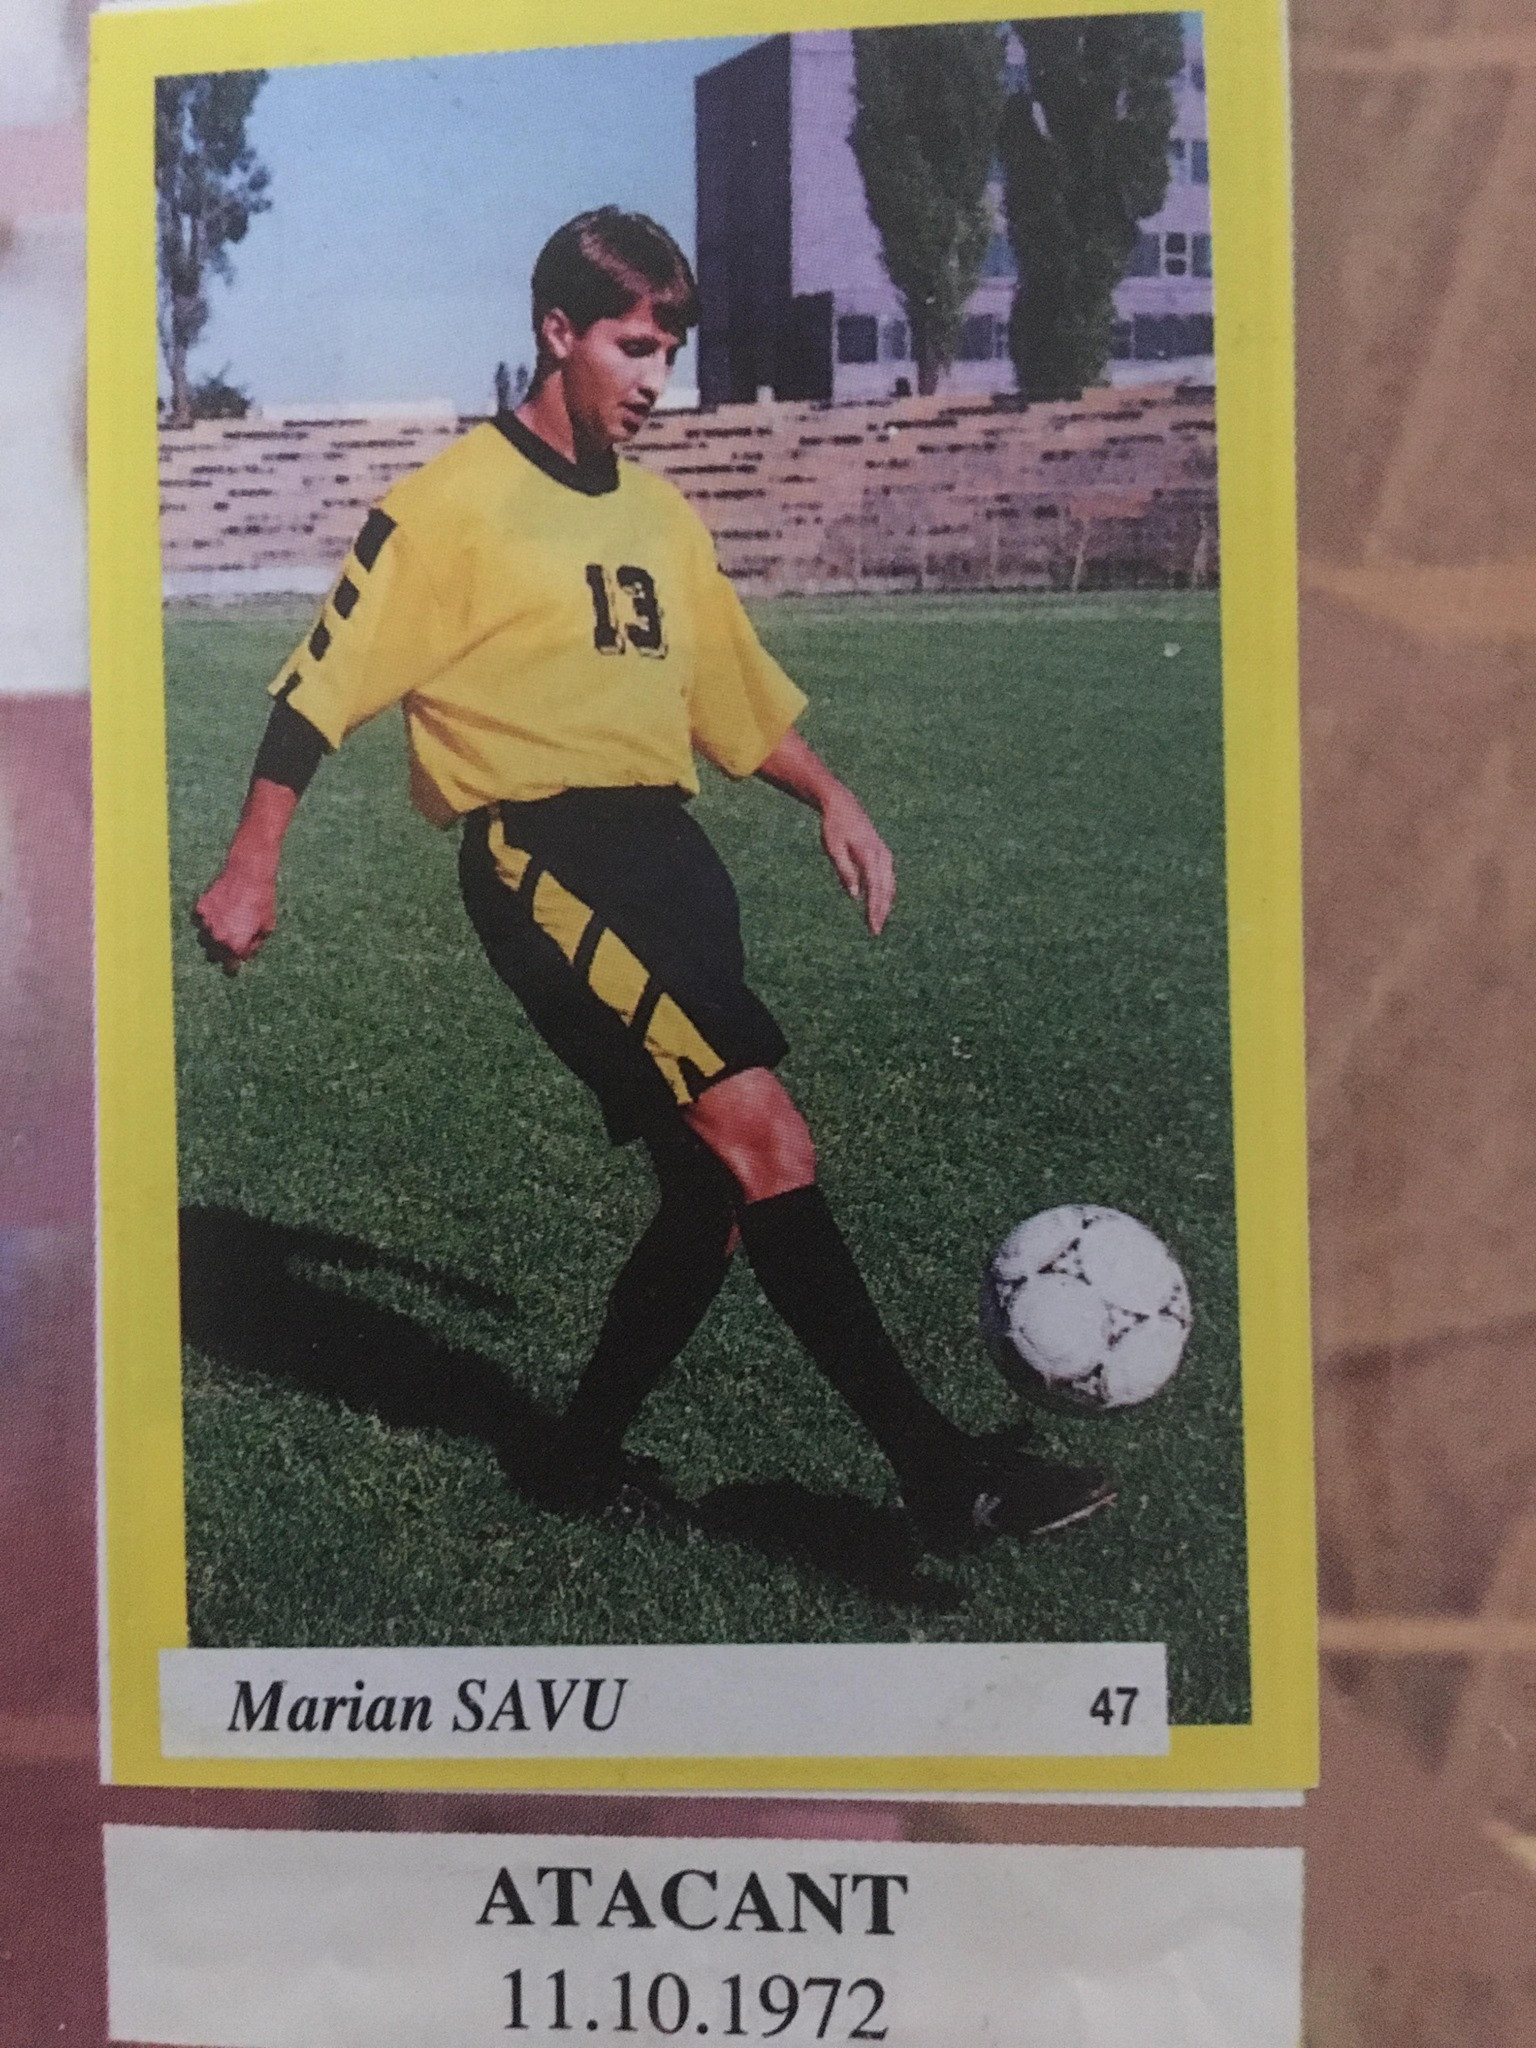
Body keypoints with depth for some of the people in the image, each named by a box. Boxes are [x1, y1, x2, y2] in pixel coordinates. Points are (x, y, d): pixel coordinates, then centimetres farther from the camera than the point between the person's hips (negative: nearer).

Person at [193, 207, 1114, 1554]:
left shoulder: (661, 516, 20)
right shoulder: (457, 502, -2)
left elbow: (736, 692, 29)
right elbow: (323, 685, -3)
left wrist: (831, 798, 16)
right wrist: (252, 869, -7)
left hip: (669, 852, 8)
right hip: (543, 858, -8)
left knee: (719, 1190, 6)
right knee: (764, 1136, -19)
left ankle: (587, 1459, 25)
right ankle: (941, 1473, -15)